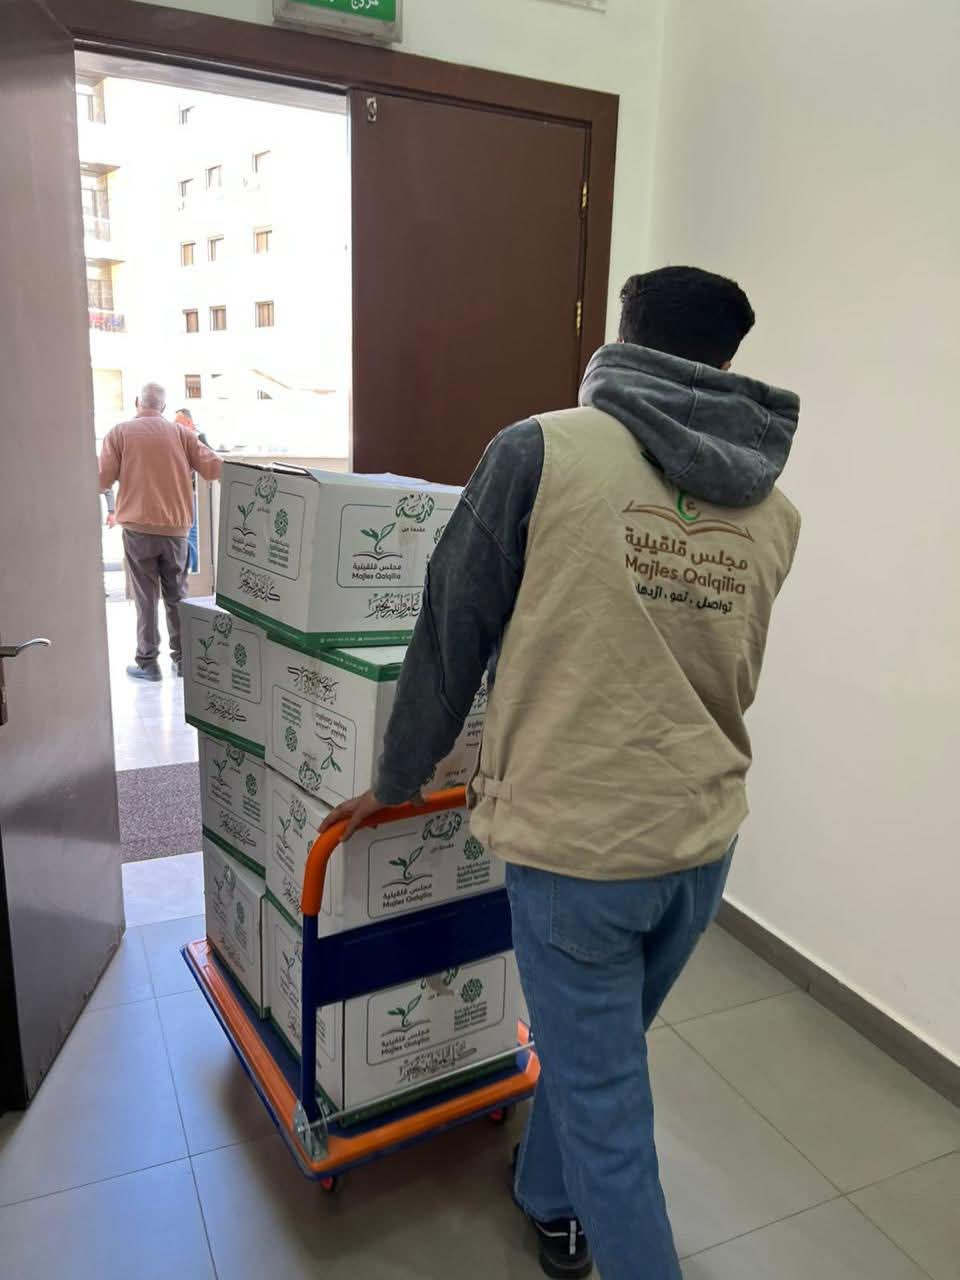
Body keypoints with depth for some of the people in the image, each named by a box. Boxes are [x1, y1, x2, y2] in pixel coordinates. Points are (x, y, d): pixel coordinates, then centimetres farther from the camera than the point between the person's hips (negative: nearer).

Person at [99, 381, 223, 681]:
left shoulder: (119, 433, -1)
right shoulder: (181, 433, 3)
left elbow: (103, 481, -6)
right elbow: (214, 469, -2)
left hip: (138, 527, -2)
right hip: (176, 527, 2)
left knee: (146, 596, 4)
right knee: (177, 595, 12)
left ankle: (147, 662, 6)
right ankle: (183, 658, 16)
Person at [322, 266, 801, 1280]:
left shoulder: (542, 452, -12)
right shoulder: (772, 511, 2)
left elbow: (450, 632, -7)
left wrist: (396, 781, 8)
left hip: (574, 839, -6)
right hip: (704, 837, 6)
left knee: (603, 1095, 13)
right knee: (596, 1047, 28)